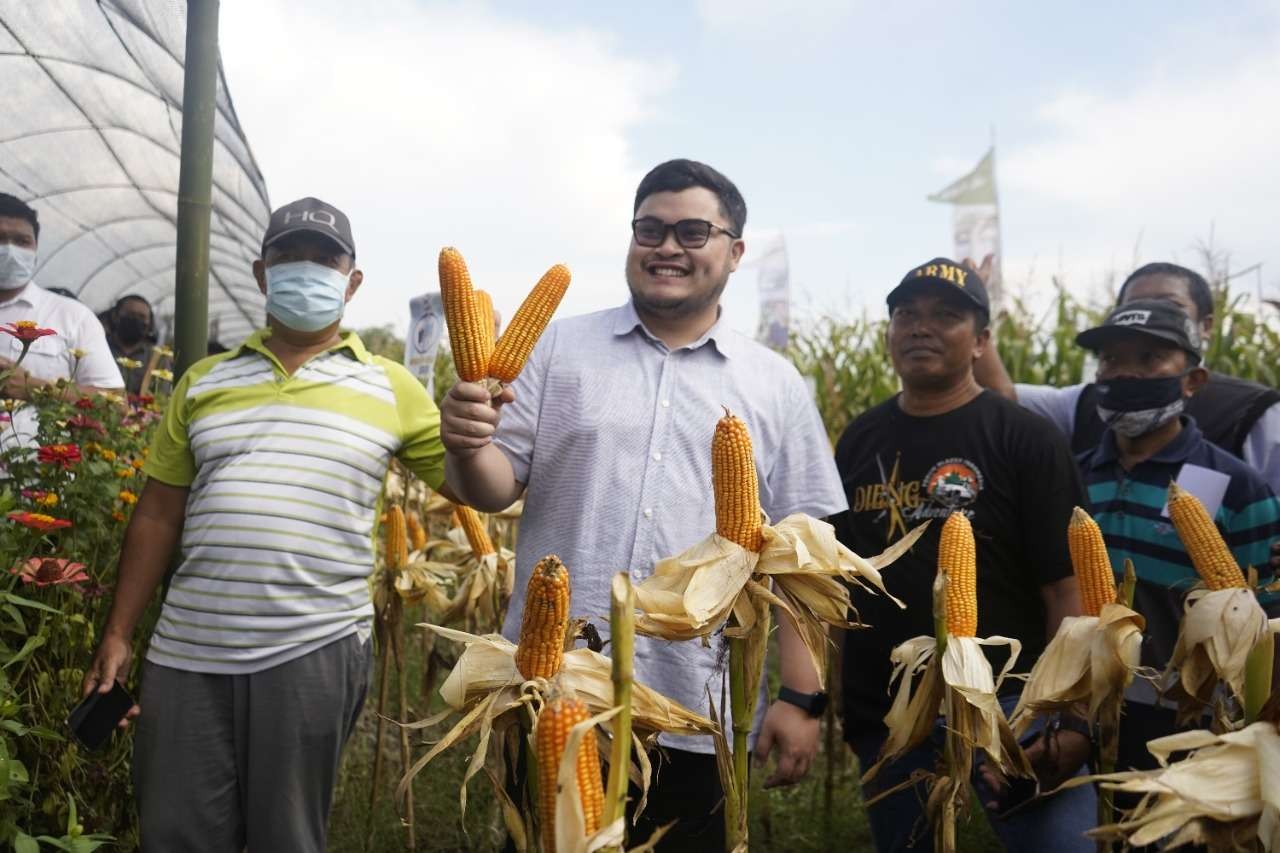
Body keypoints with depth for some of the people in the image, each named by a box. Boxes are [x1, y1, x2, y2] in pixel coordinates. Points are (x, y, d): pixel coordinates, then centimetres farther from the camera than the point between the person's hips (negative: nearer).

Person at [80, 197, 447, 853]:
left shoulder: (390, 387, 4)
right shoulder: (202, 381, 11)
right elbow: (158, 515, 12)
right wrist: (117, 635, 10)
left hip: (312, 652, -2)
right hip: (185, 652, 3)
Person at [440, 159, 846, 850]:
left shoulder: (776, 386, 5)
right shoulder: (559, 348, 4)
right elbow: (496, 489, 1)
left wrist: (801, 696, 1)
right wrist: (467, 449, -21)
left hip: (699, 717, 0)